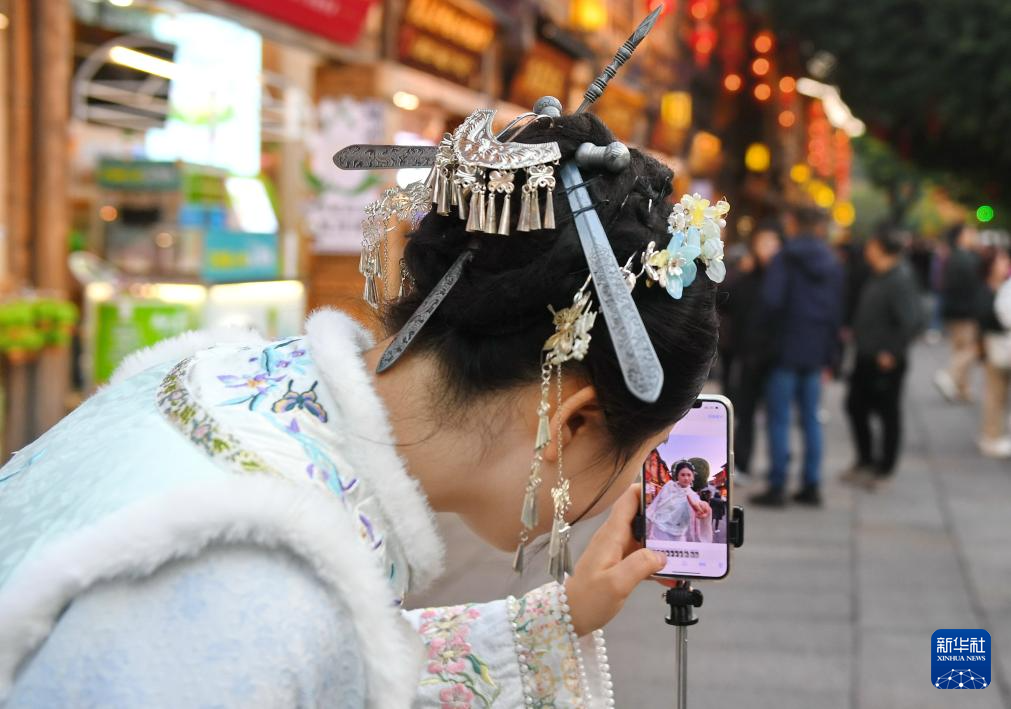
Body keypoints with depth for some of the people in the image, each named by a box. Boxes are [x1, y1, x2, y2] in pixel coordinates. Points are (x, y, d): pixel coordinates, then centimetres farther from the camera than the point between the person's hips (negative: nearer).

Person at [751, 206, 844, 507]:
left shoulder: (785, 258, -10)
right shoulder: (832, 262, 9)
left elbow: (771, 299, -20)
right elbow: (838, 309, 11)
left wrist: (768, 326, -1)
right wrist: (829, 355, 15)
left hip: (787, 347, -6)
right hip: (816, 350, 6)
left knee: (779, 418, -1)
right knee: (811, 418, 12)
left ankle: (777, 487, 0)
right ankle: (812, 485, 13)